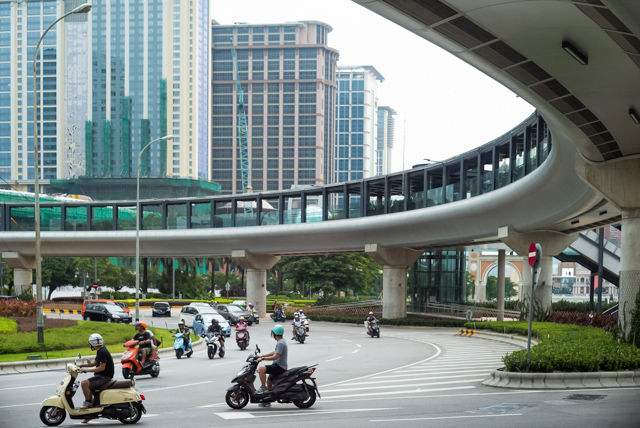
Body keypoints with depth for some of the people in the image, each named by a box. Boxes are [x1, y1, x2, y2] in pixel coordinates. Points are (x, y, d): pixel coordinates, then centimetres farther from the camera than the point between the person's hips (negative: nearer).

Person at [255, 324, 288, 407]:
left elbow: (276, 356, -27)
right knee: (269, 381, 25)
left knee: (261, 369, -25)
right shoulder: (282, 341, 15)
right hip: (280, 367, 11)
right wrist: (262, 356, 24)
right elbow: (274, 352, 26)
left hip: (279, 366, -11)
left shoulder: (280, 343, -18)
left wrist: (263, 359, -23)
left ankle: (263, 388, -15)